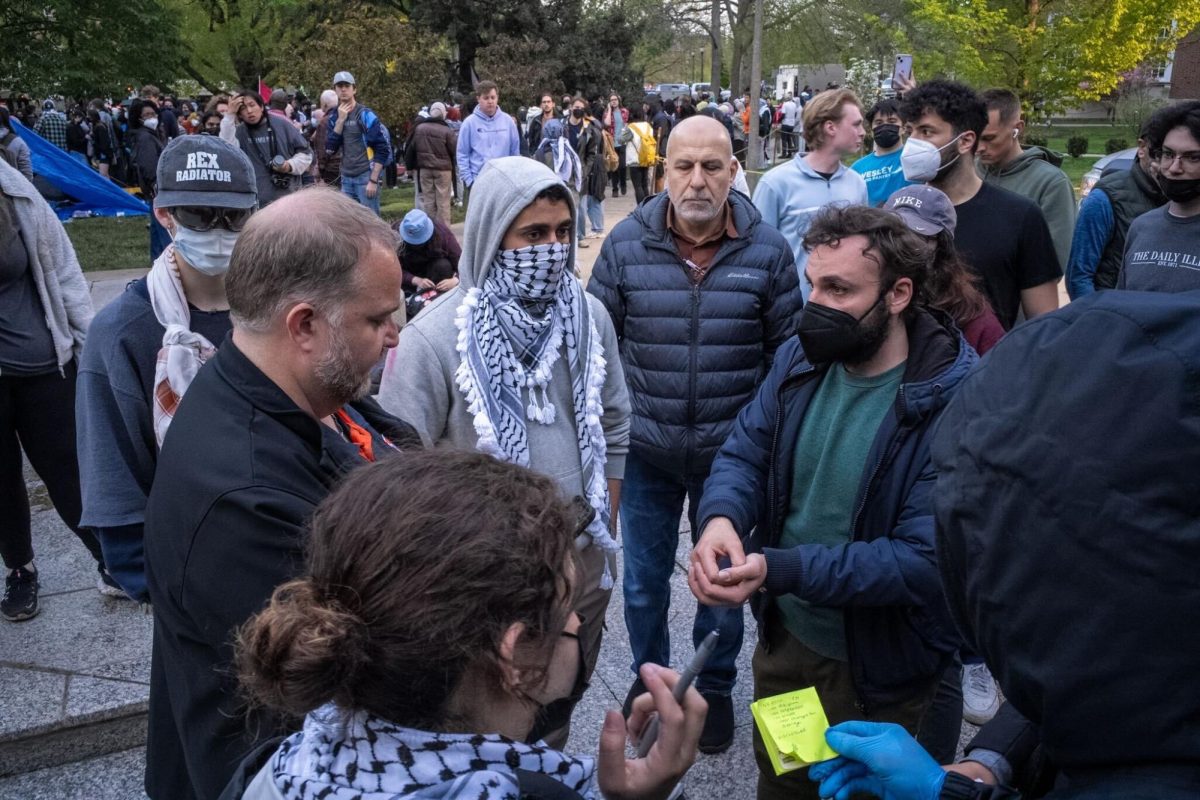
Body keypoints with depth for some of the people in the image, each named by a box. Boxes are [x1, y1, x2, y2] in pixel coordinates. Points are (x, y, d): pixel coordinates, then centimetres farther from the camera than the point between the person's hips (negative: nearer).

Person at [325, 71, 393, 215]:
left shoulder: (365, 115, -7)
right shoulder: (333, 117, 10)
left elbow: (383, 148, -10)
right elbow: (330, 149, 0)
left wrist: (374, 180, -15)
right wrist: (340, 120, -9)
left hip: (366, 176, -6)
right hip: (346, 178, 6)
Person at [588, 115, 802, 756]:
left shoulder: (767, 250, -6)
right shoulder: (627, 243, -5)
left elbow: (787, 352, 1)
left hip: (733, 451, 0)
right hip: (645, 450, 1)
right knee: (643, 578, 15)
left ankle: (714, 687, 40)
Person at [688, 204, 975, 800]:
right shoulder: (801, 357, -7)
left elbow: (925, 560, -28)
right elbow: (743, 453, -2)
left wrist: (781, 570, -36)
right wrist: (721, 517, -25)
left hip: (877, 669, -5)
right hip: (782, 638, 6)